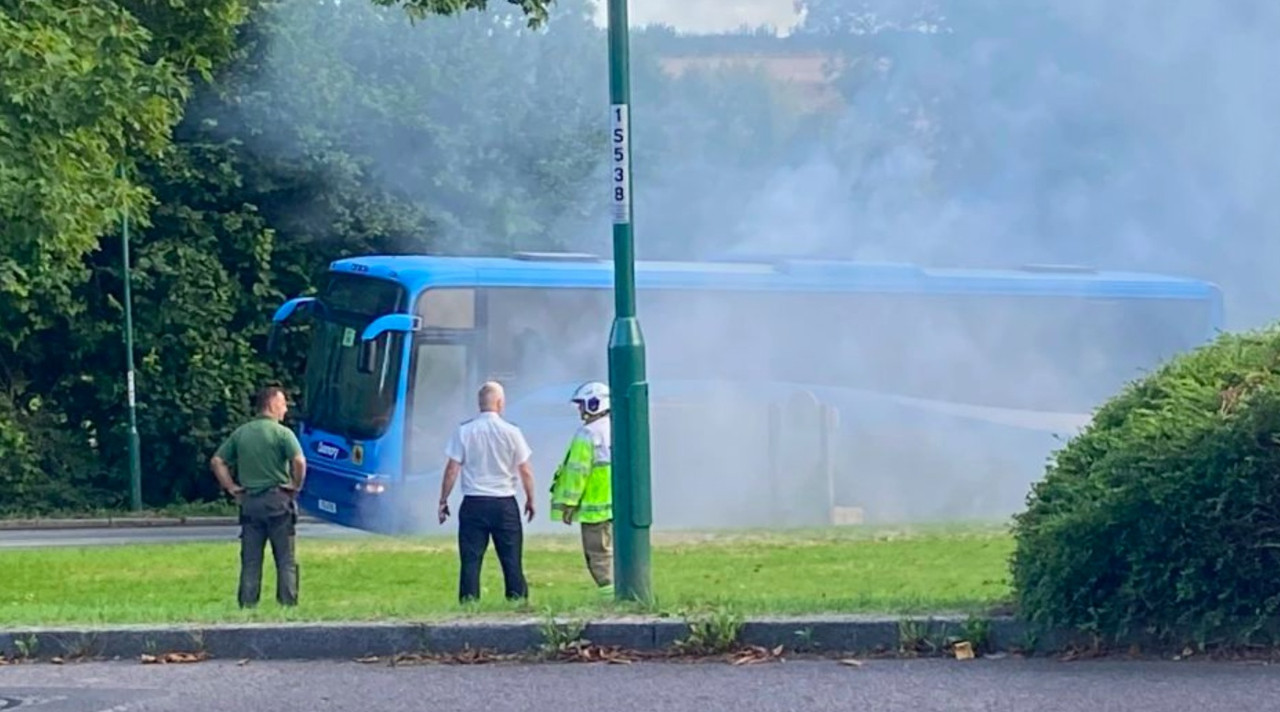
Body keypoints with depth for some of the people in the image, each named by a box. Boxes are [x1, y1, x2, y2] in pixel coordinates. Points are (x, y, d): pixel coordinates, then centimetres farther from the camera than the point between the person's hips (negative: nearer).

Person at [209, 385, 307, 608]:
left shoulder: (241, 433, 9)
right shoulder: (282, 433, -7)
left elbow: (217, 461, 10)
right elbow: (299, 461, -20)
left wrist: (231, 487, 11)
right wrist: (296, 486, -6)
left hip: (249, 501, 4)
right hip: (277, 499, -4)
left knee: (250, 560, 7)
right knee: (285, 559, 3)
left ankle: (247, 605, 5)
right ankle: (288, 602, 0)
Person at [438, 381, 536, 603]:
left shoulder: (464, 431, -4)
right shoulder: (511, 432, -4)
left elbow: (452, 469, -3)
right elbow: (525, 471, 0)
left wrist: (443, 501, 6)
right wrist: (530, 499, 15)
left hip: (473, 502, 0)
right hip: (504, 503, 0)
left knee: (471, 559, 2)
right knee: (511, 559, 5)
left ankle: (469, 603, -2)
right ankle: (518, 600, 5)